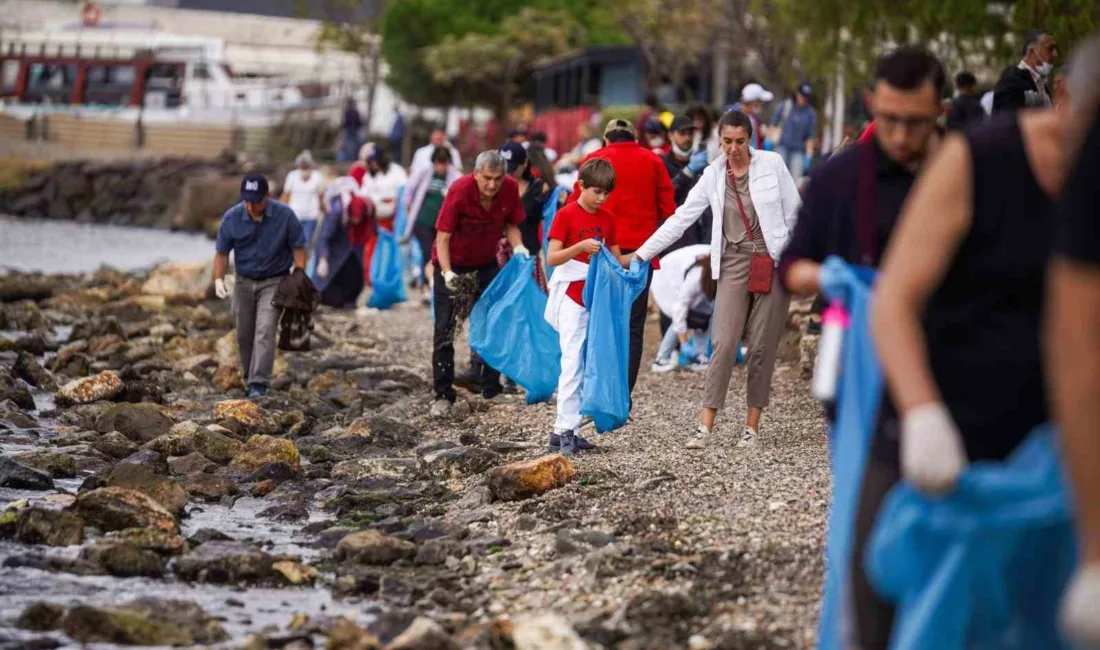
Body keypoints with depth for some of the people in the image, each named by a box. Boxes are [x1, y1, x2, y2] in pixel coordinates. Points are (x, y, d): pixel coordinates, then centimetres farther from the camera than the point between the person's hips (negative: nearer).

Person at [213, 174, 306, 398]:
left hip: (274, 282, -3)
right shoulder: (232, 217, -11)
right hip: (244, 282, 3)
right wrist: (219, 280, -13)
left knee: (265, 331, -16)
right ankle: (248, 376, 28)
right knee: (244, 335, 9)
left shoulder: (285, 215, -15)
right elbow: (222, 252, -1)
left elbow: (298, 248, -6)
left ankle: (259, 384, -20)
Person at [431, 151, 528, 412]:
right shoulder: (459, 191, -29)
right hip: (452, 263, -4)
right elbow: (443, 236, -26)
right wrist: (447, 272, -38)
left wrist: (517, 246, -20)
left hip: (486, 263, 4)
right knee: (445, 329, -6)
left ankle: (491, 388, 18)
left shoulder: (510, 188, -17)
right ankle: (443, 394, -2)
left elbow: (510, 224, -1)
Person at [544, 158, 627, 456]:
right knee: (573, 362, -12)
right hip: (572, 298, -6)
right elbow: (552, 257, -14)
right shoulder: (566, 215, -7)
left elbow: (617, 259, 13)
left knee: (590, 365, 6)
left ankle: (571, 430, 10)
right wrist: (580, 247, -27)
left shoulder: (607, 219, 10)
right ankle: (564, 430, -11)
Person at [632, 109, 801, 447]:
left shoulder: (771, 164, -2)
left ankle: (752, 425, 9)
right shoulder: (713, 175, 3)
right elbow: (681, 218, 4)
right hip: (734, 266, 1)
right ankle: (706, 425, -9)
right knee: (724, 344, -9)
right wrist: (641, 254, 0)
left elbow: (794, 213, 3)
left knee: (762, 347, 1)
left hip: (772, 264, -1)